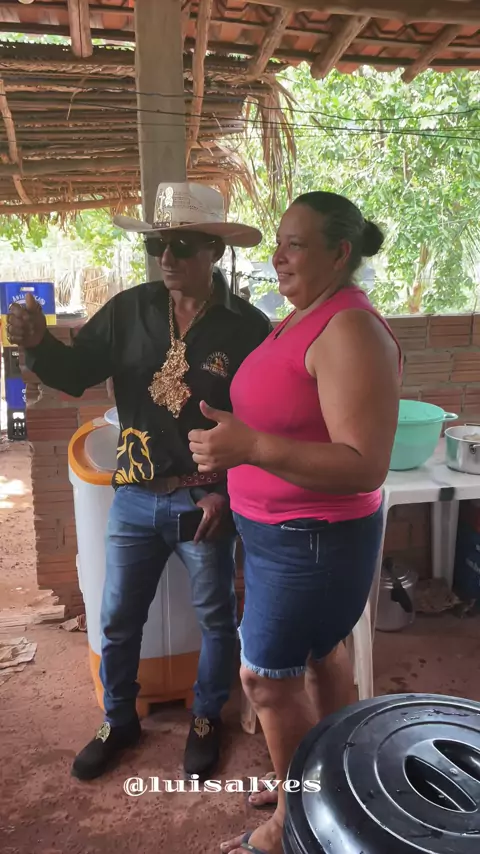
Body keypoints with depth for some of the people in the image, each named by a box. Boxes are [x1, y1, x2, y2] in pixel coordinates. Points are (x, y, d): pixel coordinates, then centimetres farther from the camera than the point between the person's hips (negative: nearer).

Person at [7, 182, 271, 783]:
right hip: (134, 497, 3)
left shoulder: (248, 328, -11)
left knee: (215, 617, 16)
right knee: (118, 619, 16)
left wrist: (228, 495, -15)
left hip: (206, 501, -2)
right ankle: (118, 721, 42)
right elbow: (75, 374, 2)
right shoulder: (129, 311, -3)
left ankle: (206, 720, 42)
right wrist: (37, 344, -19)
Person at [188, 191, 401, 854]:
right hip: (288, 530, 9)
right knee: (319, 654, 22)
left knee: (268, 677, 6)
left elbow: (365, 467, -29)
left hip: (311, 540, -9)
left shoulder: (350, 331, -24)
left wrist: (251, 447, -35)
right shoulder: (305, 317, 7)